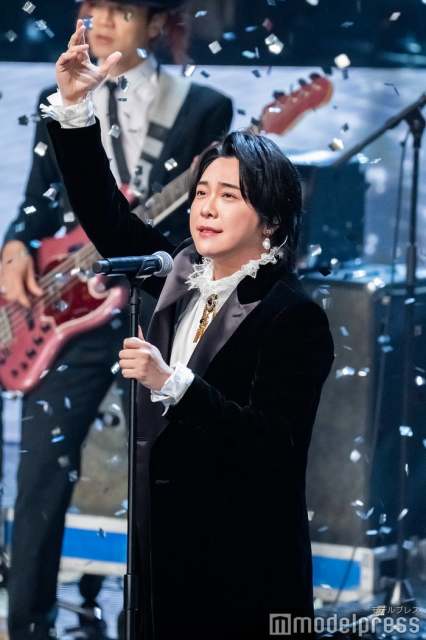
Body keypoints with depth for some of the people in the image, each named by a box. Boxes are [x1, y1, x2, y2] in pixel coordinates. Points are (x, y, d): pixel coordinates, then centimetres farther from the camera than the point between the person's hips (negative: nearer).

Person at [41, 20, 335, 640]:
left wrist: (172, 383, -30)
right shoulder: (184, 276, 6)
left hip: (244, 565, -7)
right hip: (167, 540, 7)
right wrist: (74, 105, -1)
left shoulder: (296, 316, -15)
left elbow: (273, 447, -22)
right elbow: (104, 212, 10)